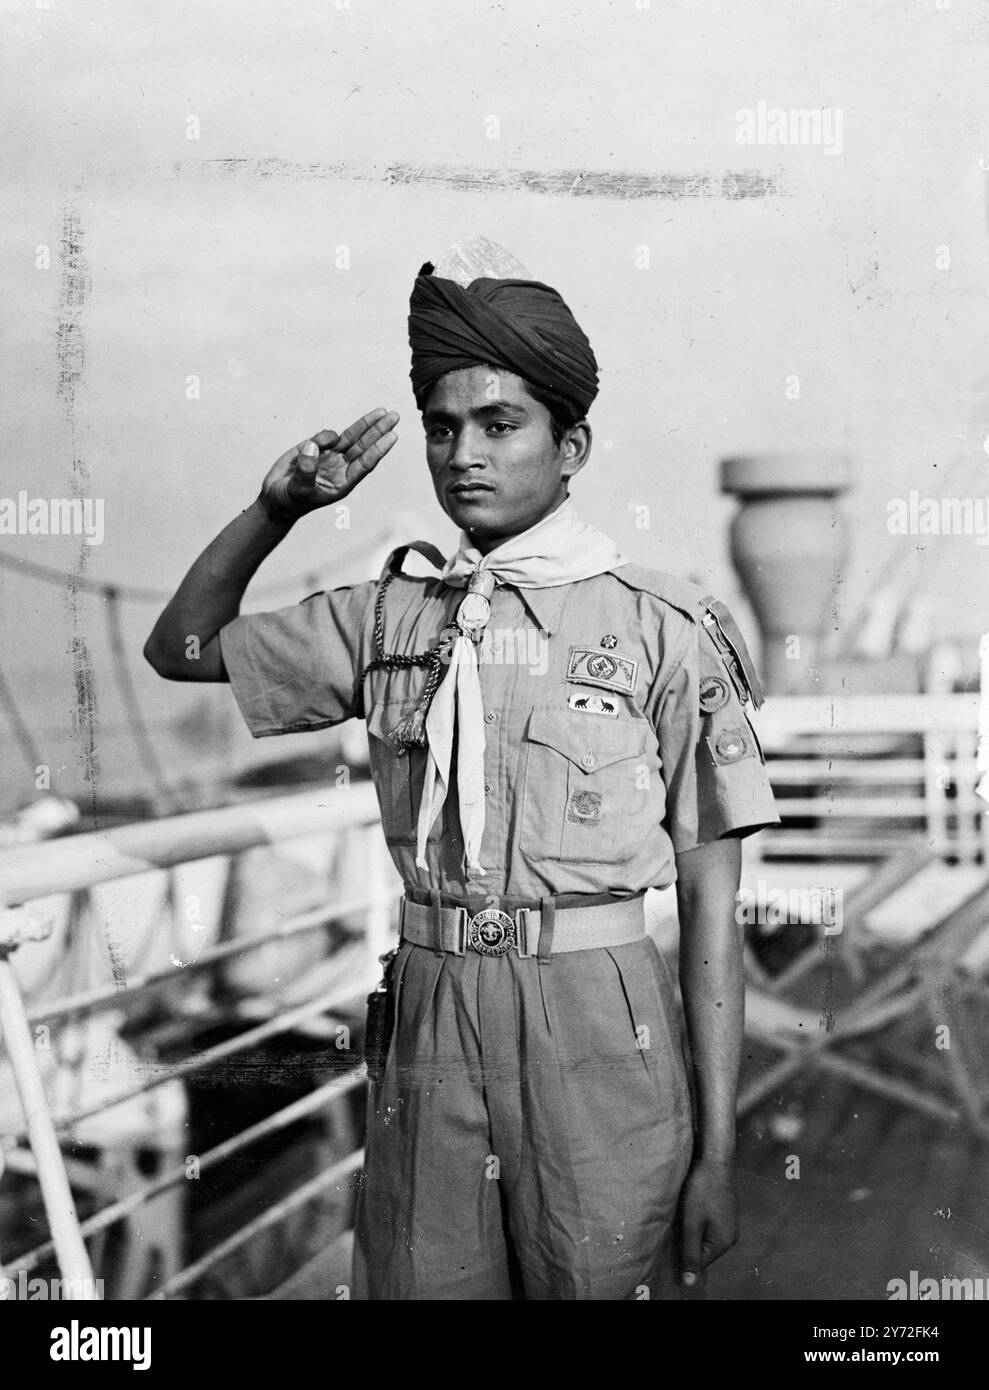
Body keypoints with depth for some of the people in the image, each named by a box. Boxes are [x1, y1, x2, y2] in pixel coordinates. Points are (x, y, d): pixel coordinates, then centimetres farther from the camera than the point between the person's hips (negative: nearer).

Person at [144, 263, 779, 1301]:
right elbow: (182, 647, 21)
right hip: (427, 1013, 3)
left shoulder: (662, 628, -3)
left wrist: (716, 1152, -6)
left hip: (598, 1025, -3)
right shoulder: (388, 618, 9)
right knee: (422, 1283, 9)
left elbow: (710, 901, -4)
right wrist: (275, 508, 5)